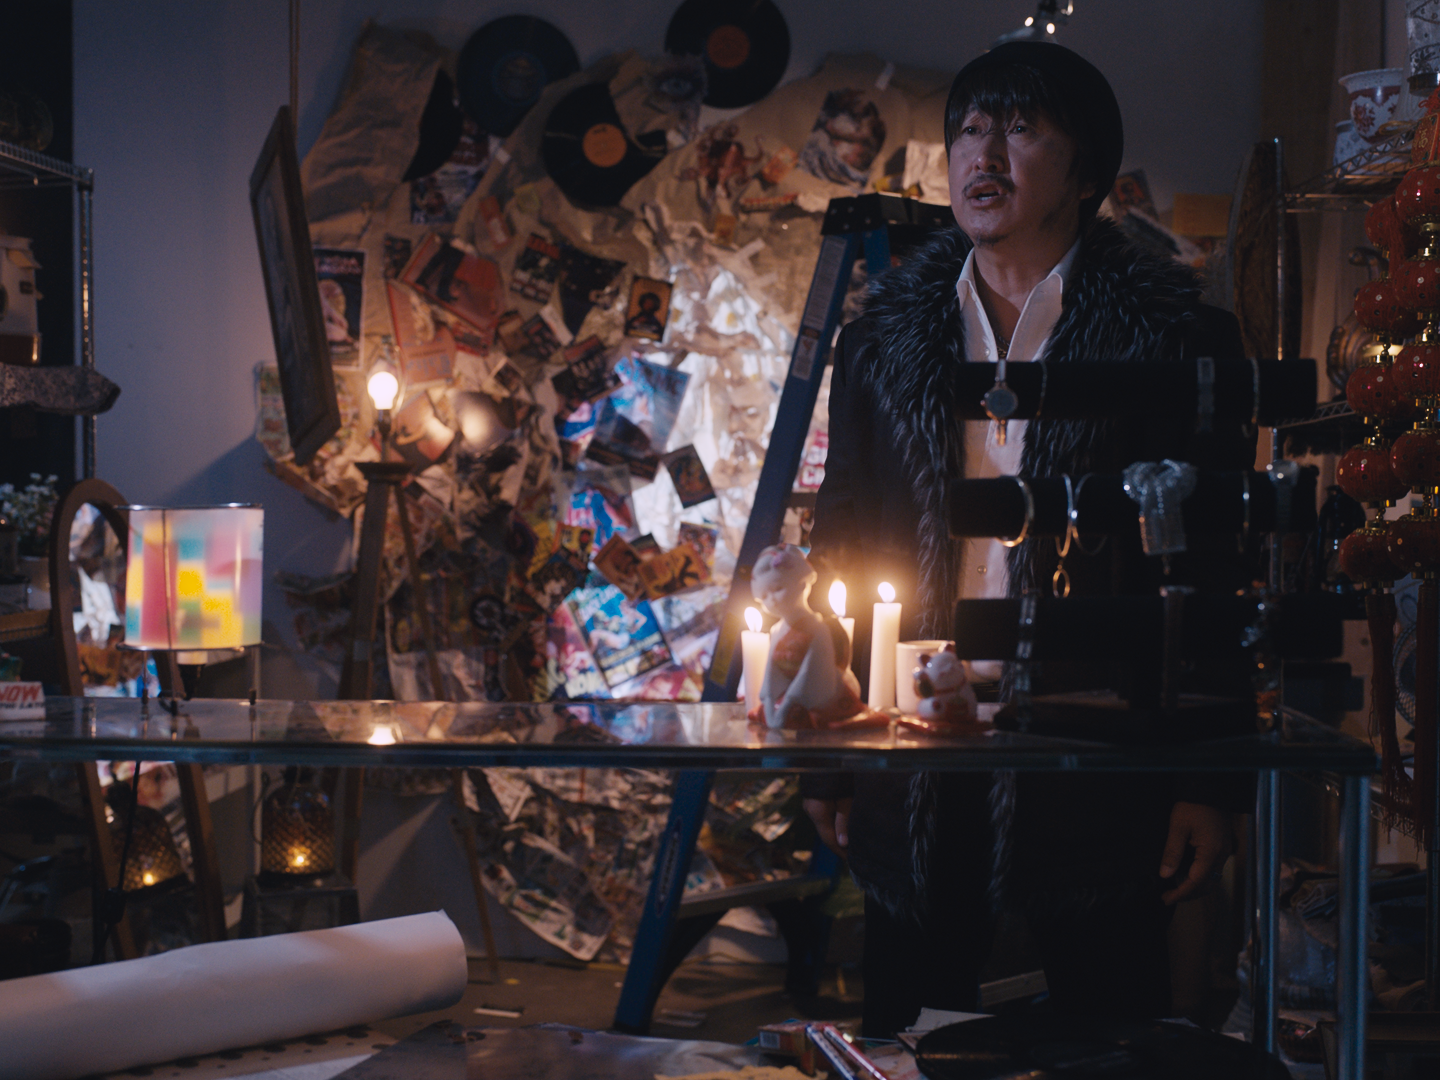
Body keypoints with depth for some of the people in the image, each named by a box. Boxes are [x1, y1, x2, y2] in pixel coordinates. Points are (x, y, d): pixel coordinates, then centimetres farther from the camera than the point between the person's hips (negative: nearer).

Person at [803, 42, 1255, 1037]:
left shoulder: (1173, 339, 0)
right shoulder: (884, 341, 10)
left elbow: (1221, 579, -1)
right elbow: (843, 554, 13)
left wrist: (1211, 784, -5)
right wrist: (828, 763, 10)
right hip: (918, 770, 3)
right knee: (905, 1046, 10)